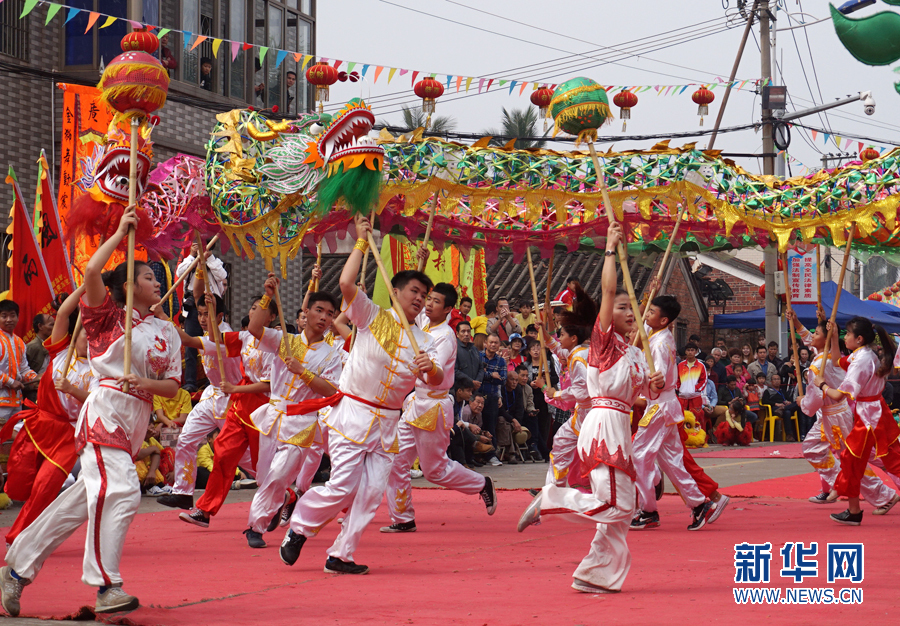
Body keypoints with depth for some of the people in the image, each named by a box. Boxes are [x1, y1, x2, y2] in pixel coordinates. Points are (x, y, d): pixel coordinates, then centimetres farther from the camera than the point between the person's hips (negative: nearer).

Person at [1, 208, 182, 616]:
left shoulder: (167, 332, 15)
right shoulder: (109, 315, 0)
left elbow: (171, 386, 9)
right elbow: (91, 272, -17)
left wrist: (144, 383, -13)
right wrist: (121, 233, -7)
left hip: (136, 420, 7)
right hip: (106, 409, -7)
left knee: (82, 498, 10)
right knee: (120, 490, -23)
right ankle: (106, 586, -23)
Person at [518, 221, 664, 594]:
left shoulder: (634, 355, 19)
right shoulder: (603, 341, -3)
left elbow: (636, 396, 21)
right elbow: (608, 290, -12)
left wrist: (652, 388, -1)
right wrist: (611, 248, -10)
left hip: (618, 427, 9)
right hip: (604, 424, -9)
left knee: (621, 507, 7)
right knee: (613, 505, -17)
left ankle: (596, 575, 12)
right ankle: (549, 500, -3)